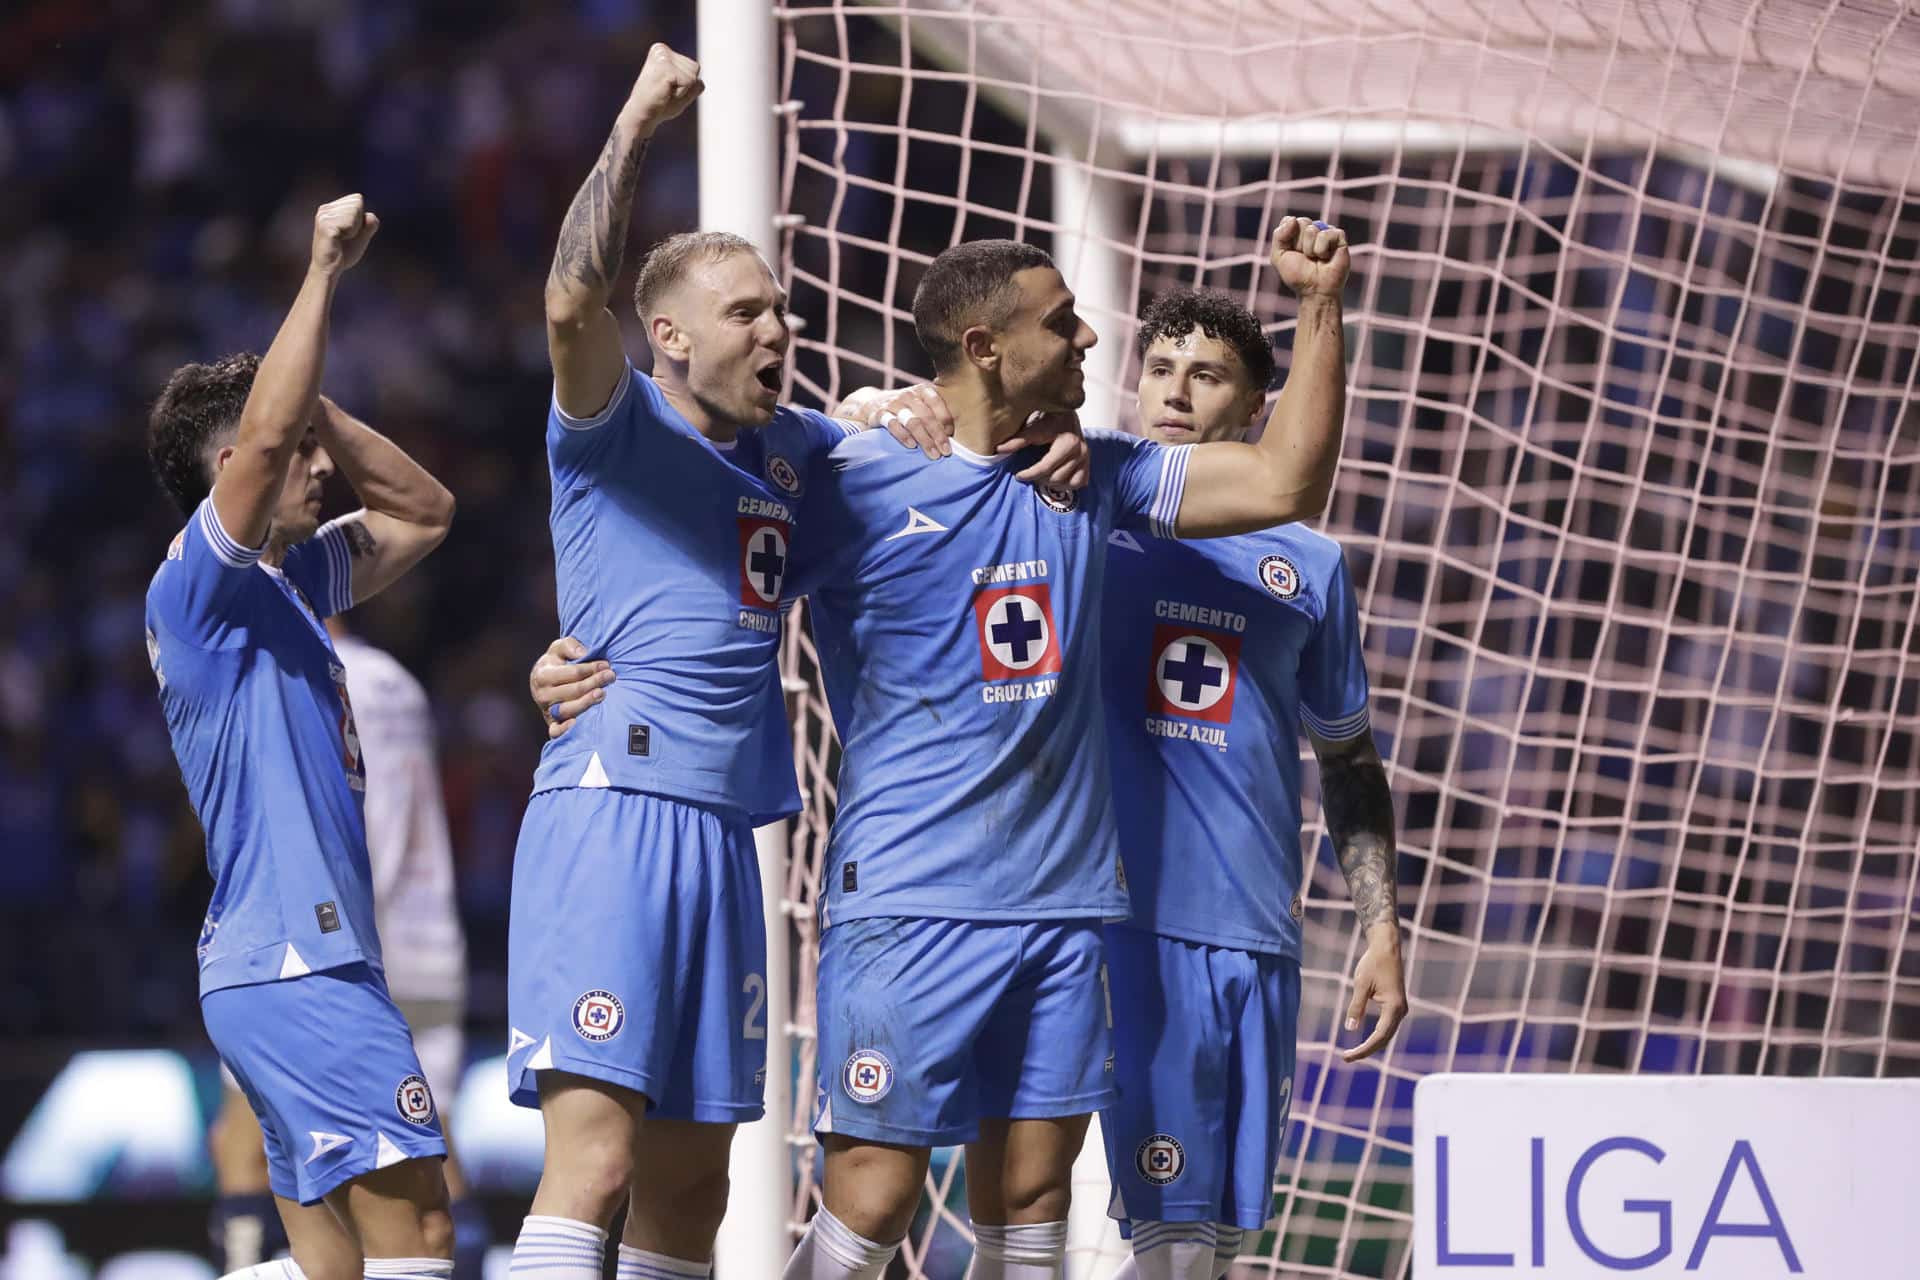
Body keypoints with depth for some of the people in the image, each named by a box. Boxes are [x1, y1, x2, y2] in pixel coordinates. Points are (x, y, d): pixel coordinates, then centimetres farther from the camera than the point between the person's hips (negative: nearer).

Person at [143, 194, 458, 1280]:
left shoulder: (293, 581, 20)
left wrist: (315, 403, 16)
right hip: (291, 965, -10)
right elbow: (264, 434, -22)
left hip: (318, 960, 10)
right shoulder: (198, 585, -6)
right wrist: (325, 271, -16)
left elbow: (426, 512, 29)